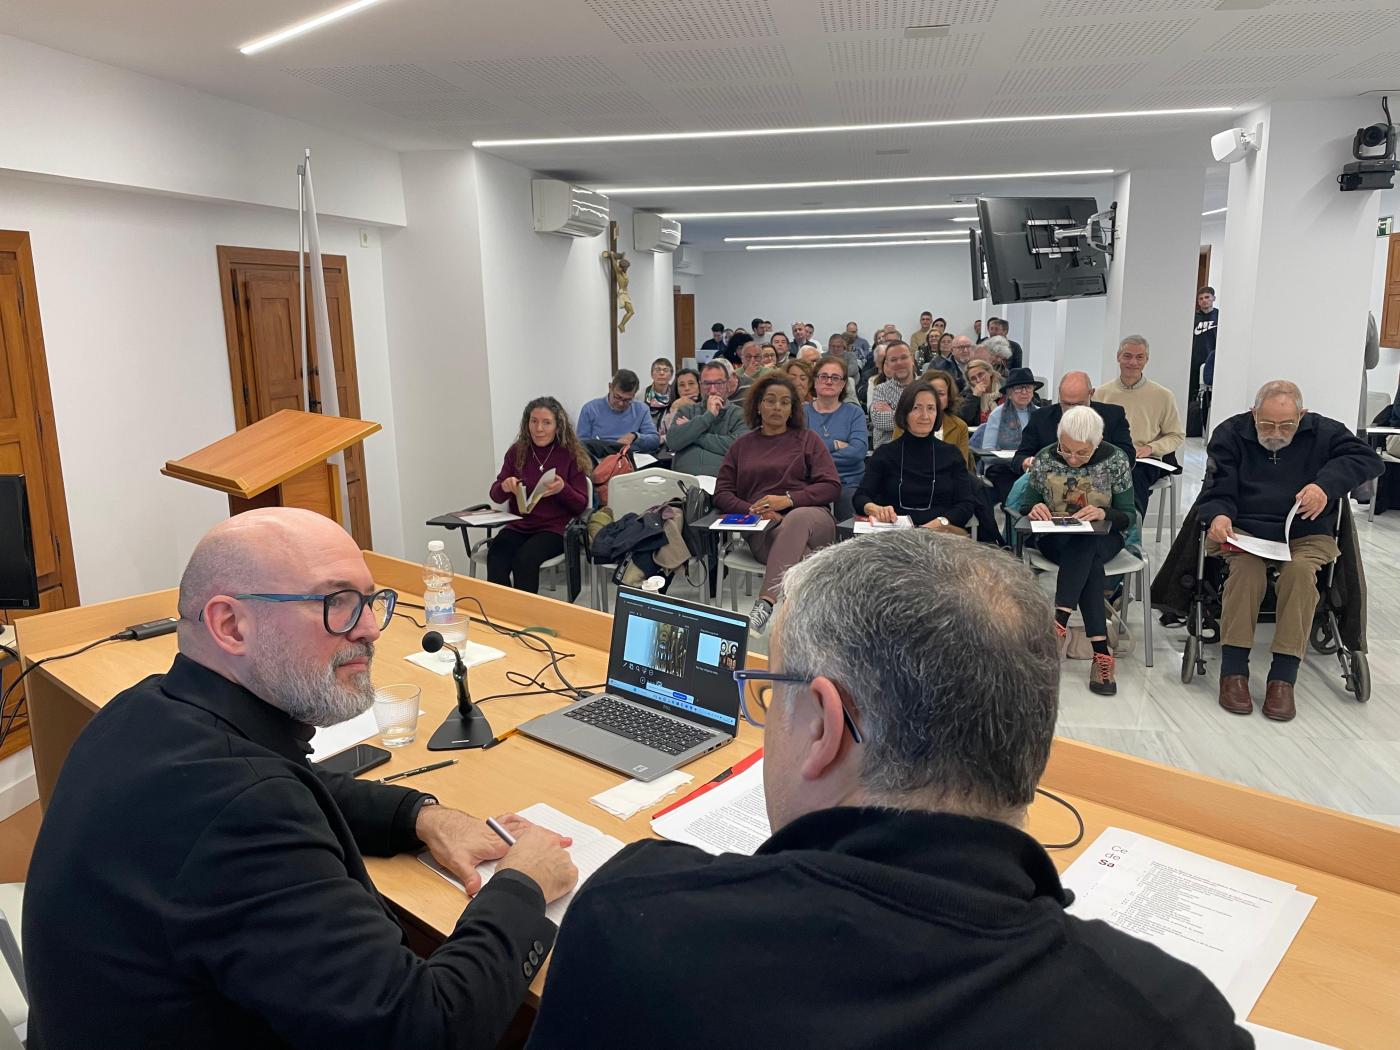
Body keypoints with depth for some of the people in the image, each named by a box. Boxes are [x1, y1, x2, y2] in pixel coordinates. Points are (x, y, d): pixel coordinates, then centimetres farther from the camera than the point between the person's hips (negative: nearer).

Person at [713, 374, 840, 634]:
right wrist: (755, 512, -8)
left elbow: (831, 486, 6)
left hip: (810, 516, -1)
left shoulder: (807, 439, 18)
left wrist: (788, 499, -10)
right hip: (762, 528, 1)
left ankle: (766, 603, -52)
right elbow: (722, 494, 13)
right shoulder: (741, 447, 22)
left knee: (797, 519, -40)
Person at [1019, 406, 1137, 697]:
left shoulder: (1115, 460, -5)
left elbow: (1129, 516, -4)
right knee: (1087, 560, -35)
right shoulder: (1044, 459, -4)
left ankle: (1060, 623, -46)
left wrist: (1103, 513, -27)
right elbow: (1025, 507, 3)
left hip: (1102, 539, 0)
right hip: (1054, 539, 0)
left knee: (1082, 548, -37)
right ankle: (1100, 649, -43)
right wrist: (1034, 509, -23)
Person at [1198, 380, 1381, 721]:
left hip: (1305, 535, 1)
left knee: (1300, 570, -33)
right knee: (1247, 566, -35)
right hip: (1244, 531, -1)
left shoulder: (1323, 433, 7)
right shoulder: (1230, 433, 4)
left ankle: (1283, 678, -31)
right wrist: (1218, 516, -24)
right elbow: (1217, 490, -1)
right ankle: (1233, 672, -31)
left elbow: (1367, 458, -3)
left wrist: (1326, 484, -21)